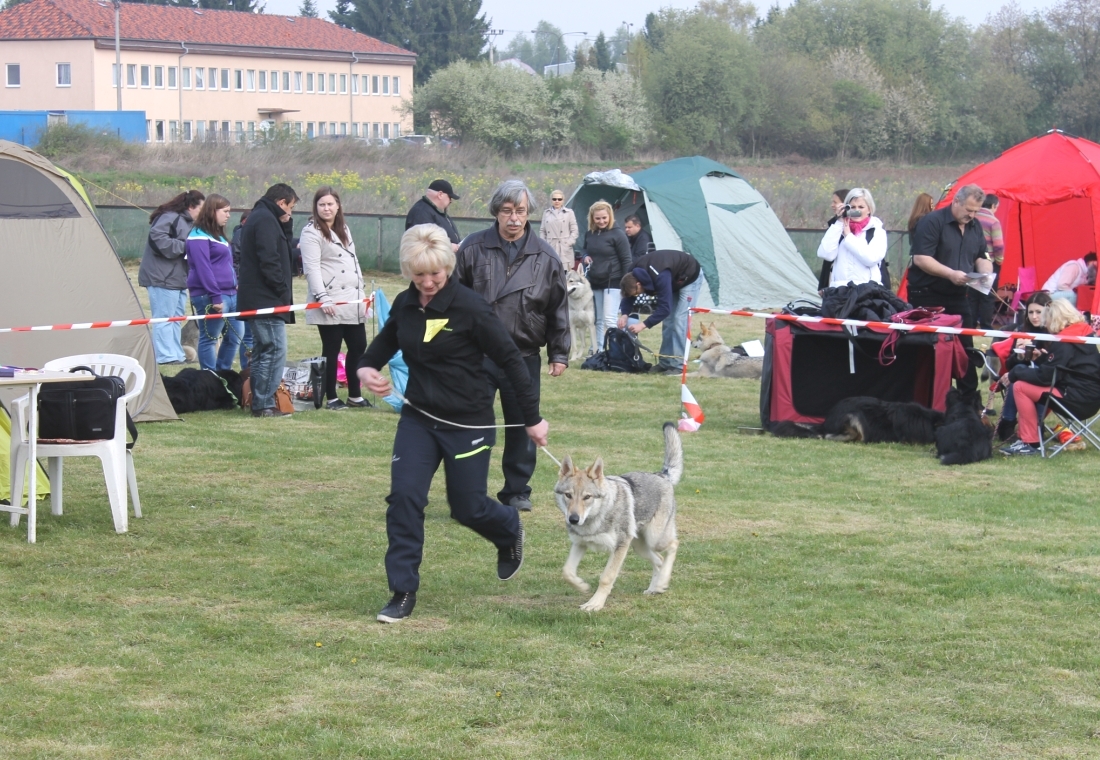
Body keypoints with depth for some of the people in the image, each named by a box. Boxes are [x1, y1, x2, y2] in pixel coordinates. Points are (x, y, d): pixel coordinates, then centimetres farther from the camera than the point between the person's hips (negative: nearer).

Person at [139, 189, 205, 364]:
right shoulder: (169, 218, -14)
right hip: (163, 277, -11)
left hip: (178, 277, 11)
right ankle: (166, 356, -7)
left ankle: (176, 355, 19)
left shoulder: (186, 222, 19)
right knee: (164, 318, -8)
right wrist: (184, 247, -20)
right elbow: (158, 238, -26)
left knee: (176, 318, 13)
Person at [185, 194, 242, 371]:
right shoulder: (199, 236, -10)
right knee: (209, 338, -4)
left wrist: (236, 285, 15)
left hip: (230, 294, 10)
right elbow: (203, 268, -17)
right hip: (209, 296, -10)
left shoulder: (218, 235, 20)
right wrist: (215, 297, -21)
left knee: (234, 338, 12)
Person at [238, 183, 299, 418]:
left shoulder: (258, 218, 21)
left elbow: (283, 252, 20)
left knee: (262, 351, 13)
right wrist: (284, 291, -15)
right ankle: (264, 405, -12)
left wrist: (286, 225, 9)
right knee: (275, 350, -10)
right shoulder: (266, 220, -12)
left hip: (255, 299, 11)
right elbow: (269, 261, -20)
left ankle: (259, 403, 15)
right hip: (267, 300, -11)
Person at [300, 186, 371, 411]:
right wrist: (323, 298, -21)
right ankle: (331, 398, 5)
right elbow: (312, 268, -14)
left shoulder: (343, 230, 18)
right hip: (330, 304, -8)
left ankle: (354, 395, 18)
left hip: (352, 302, 8)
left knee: (358, 346, 8)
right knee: (331, 349, -2)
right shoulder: (311, 233, -7)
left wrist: (361, 292, 19)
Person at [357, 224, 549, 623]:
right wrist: (366, 367, -3)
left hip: (468, 422, -4)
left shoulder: (470, 307, -18)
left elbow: (510, 360, -12)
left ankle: (509, 530, 43)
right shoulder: (405, 305, -1)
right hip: (418, 417, 5)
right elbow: (386, 340, 19)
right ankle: (403, 593, -1)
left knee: (467, 508, 6)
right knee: (404, 497, -10)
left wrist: (533, 418, -8)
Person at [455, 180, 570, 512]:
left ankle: (517, 490, 22)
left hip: (524, 356, 1)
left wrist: (559, 354, 6)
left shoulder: (545, 257, 2)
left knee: (522, 425, 9)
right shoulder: (473, 248, -2)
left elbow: (558, 309, 8)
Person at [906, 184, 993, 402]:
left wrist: (985, 272, -5)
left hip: (958, 296, 7)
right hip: (928, 296, -7)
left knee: (966, 348, 7)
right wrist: (951, 274, -25)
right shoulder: (932, 221, -12)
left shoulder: (975, 226, 11)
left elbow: (981, 257, 18)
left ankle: (971, 401, 14)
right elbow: (921, 259, -19)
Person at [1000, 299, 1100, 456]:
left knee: (1020, 387, -8)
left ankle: (1030, 443, -5)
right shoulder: (1083, 333, 12)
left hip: (1079, 399, -10)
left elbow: (1046, 376, -16)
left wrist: (1015, 373, -5)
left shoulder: (1064, 341, -15)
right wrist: (1043, 358, 9)